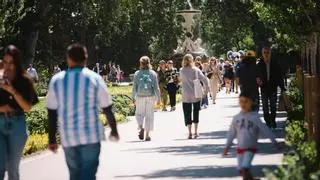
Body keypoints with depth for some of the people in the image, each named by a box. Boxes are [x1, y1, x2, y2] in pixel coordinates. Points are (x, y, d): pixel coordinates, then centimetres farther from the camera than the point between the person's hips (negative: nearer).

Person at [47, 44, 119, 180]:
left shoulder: (56, 80, 1)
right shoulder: (94, 78, -4)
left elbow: (52, 113, 2)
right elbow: (107, 108, 1)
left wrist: (52, 139, 8)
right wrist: (114, 130, 15)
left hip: (67, 137, 3)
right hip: (91, 135, -3)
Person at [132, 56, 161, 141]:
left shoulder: (137, 74, -3)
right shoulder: (153, 73, -1)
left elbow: (134, 87, -1)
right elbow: (156, 87, -1)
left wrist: (133, 97, 7)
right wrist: (158, 98, 4)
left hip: (140, 97, 0)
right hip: (150, 96, 0)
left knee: (139, 113, 14)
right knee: (149, 114, 8)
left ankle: (141, 127, -14)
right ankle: (147, 135, 8)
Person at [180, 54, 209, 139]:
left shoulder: (182, 71, -5)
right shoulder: (196, 70, -4)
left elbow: (181, 79, 7)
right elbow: (204, 79, -7)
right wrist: (206, 89, 5)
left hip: (186, 96, -1)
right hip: (196, 95, 1)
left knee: (187, 114, 4)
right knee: (196, 113, 11)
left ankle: (190, 133, -1)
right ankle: (196, 132, 11)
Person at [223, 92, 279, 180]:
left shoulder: (254, 117, -9)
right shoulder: (236, 118, 2)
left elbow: (265, 129, -6)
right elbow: (232, 133, 12)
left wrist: (274, 141, -6)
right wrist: (227, 146, 12)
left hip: (251, 147, -4)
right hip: (240, 147, 4)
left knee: (245, 168, -17)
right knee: (241, 169, 9)